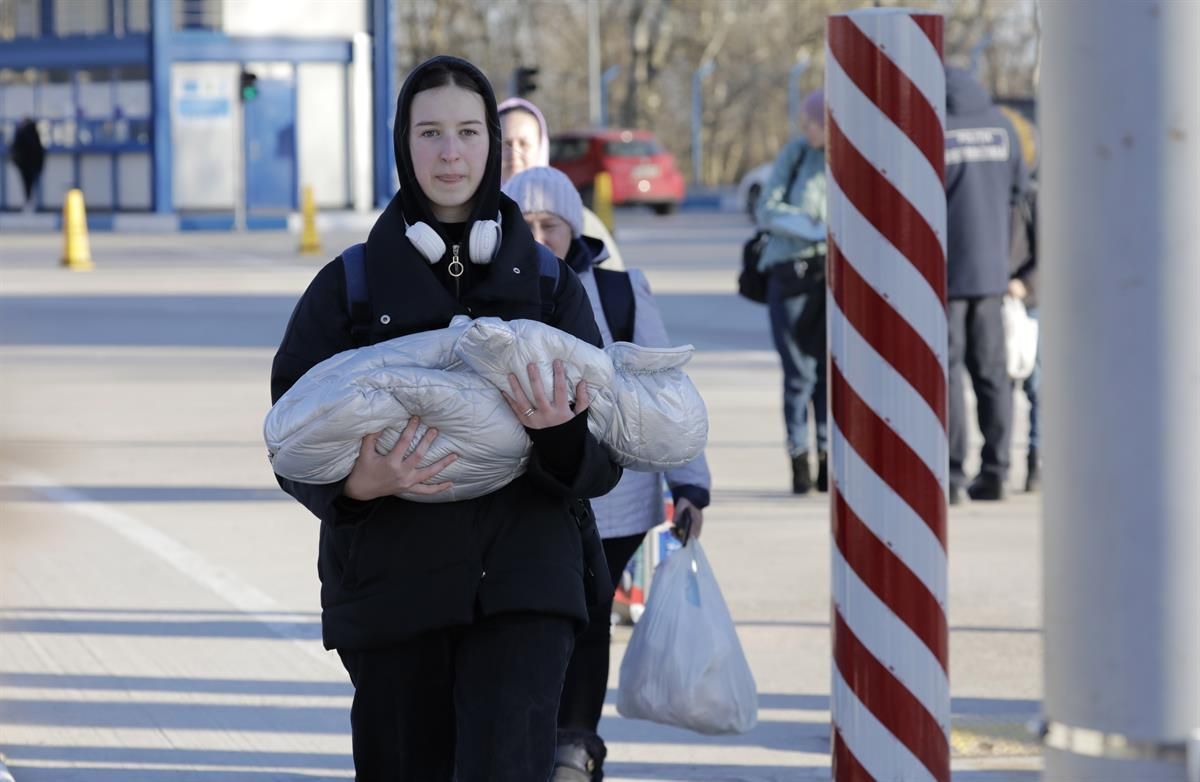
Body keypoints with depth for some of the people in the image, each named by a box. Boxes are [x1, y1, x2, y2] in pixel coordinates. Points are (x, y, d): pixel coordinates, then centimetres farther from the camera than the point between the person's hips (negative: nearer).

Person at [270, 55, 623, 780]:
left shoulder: (552, 285, 7)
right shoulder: (348, 287, 5)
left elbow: (605, 463, 5)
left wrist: (562, 432, -18)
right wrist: (356, 483, -18)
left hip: (521, 583, 0)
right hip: (393, 584, 1)